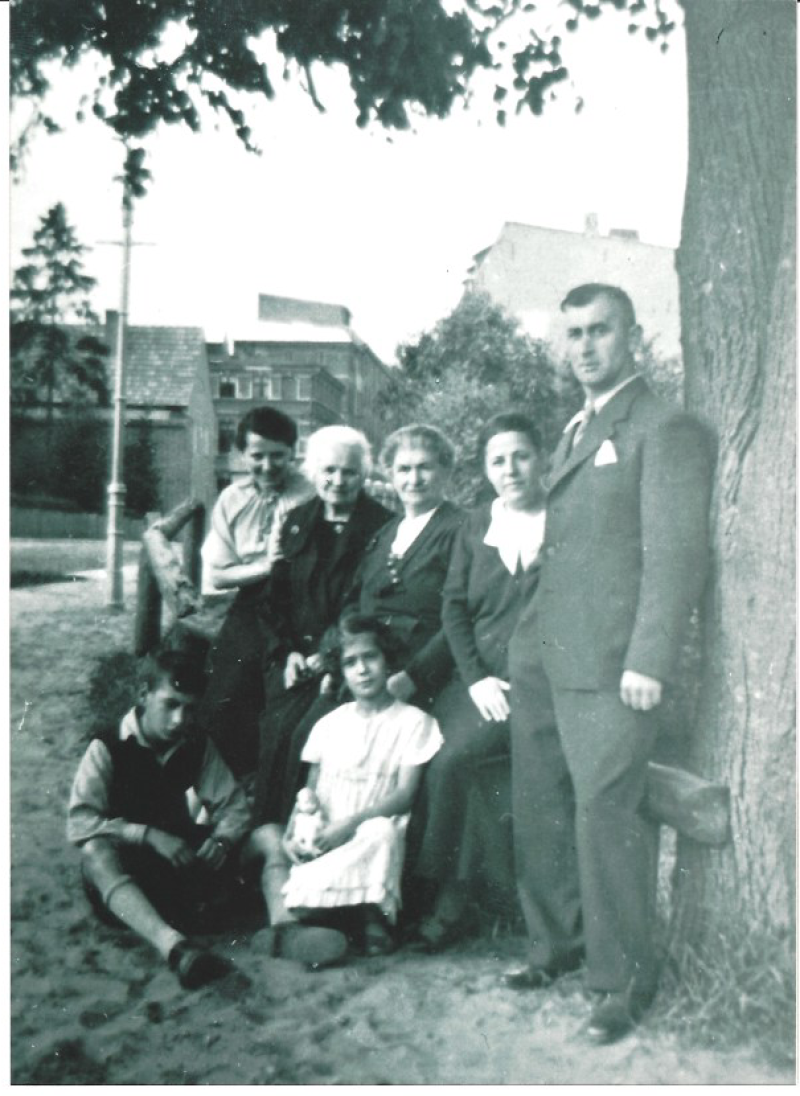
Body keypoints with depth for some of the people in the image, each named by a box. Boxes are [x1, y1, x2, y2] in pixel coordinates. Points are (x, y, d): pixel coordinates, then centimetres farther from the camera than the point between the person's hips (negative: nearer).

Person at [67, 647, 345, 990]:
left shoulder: (197, 744, 5)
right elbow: (78, 824, -18)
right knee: (96, 854, -38)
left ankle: (284, 931, -38)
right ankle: (174, 946, -57)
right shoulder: (108, 748, -9)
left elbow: (234, 805, 3)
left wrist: (221, 838, -20)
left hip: (184, 853, 5)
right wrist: (150, 835, -29)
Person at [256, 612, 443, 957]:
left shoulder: (412, 721, 4)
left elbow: (405, 793, -5)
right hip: (322, 840, 4)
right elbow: (309, 790, 14)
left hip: (371, 831, -4)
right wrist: (294, 834, -8)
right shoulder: (330, 723, 18)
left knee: (381, 832, -38)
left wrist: (351, 822, -21)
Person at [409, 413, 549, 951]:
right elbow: (454, 607, 10)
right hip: (483, 681, 4)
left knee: (450, 760, -23)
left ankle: (436, 884, -5)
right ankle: (448, 897, -4)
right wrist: (476, 679, -3)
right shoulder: (476, 525, 14)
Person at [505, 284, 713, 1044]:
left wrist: (649, 661, -18)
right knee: (538, 810, 12)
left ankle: (622, 980, 13)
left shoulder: (664, 431, -5)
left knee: (605, 815, -3)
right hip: (541, 659, 8)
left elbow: (676, 555, -13)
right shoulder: (574, 434, 21)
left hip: (607, 666, -8)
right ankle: (555, 943, 30)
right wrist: (524, 640, 14)